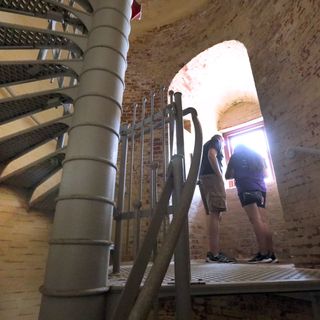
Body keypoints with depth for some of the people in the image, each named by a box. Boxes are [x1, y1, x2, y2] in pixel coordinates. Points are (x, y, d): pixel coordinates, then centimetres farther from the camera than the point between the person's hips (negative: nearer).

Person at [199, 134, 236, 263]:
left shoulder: (205, 145, 33)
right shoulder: (215, 142, 9)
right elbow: (211, 155, -13)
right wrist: (220, 175, -14)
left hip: (203, 178, 9)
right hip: (212, 177, -9)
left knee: (214, 215, 5)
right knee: (214, 214, -16)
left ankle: (213, 252, 3)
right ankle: (214, 254, -21)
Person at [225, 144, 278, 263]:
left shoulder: (236, 156, 12)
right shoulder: (258, 156, 24)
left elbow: (227, 176, 11)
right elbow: (265, 174, 30)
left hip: (247, 189, -5)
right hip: (261, 189, 6)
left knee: (255, 220, -14)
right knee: (262, 221, 3)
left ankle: (263, 254, -19)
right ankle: (271, 254, 0)